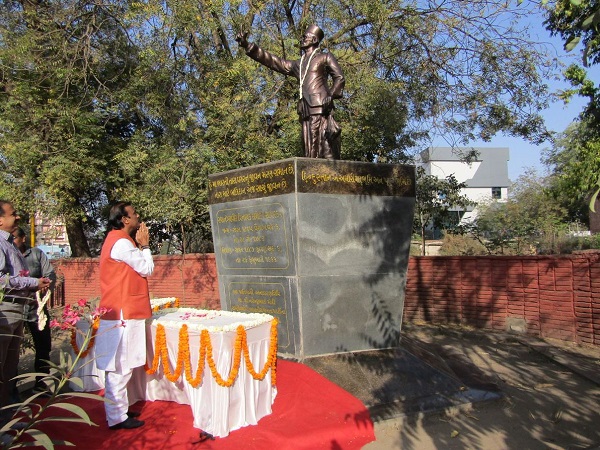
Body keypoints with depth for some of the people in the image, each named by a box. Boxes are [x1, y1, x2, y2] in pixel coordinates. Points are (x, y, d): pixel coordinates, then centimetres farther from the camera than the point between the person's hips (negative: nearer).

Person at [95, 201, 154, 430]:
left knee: (119, 366, 18)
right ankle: (117, 417, 6)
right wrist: (144, 245, -3)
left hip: (121, 311, 11)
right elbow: (147, 269, -13)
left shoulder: (117, 239, 16)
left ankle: (118, 410, 29)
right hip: (123, 313, -11)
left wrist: (140, 246, 11)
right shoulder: (122, 243, -18)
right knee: (120, 367, -3)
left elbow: (137, 267, 19)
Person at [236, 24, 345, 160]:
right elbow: (272, 61, 26)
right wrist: (247, 45, 21)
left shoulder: (325, 57, 15)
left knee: (325, 145, -16)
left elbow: (339, 78, 6)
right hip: (305, 111, 6)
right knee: (310, 152, -3)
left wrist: (331, 95, -14)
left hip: (321, 107, -5)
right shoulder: (298, 65, 29)